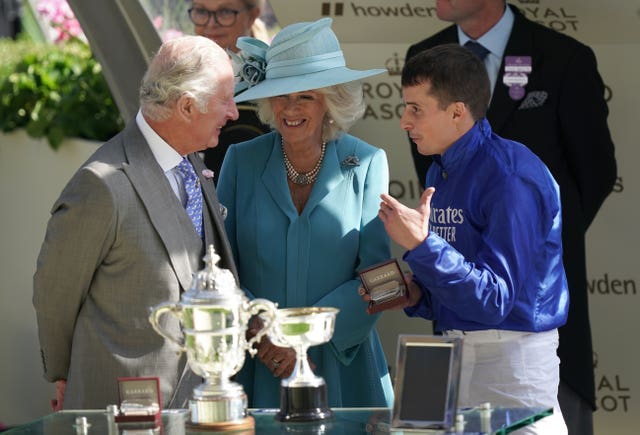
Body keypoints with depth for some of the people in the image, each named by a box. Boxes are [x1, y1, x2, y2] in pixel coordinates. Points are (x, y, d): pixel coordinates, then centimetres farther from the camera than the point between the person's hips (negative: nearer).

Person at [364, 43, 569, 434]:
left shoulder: (511, 177, -17)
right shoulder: (440, 172, 11)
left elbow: (494, 300, -21)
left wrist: (421, 244, -25)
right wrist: (414, 295, -1)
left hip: (509, 356, -8)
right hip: (452, 354, 8)